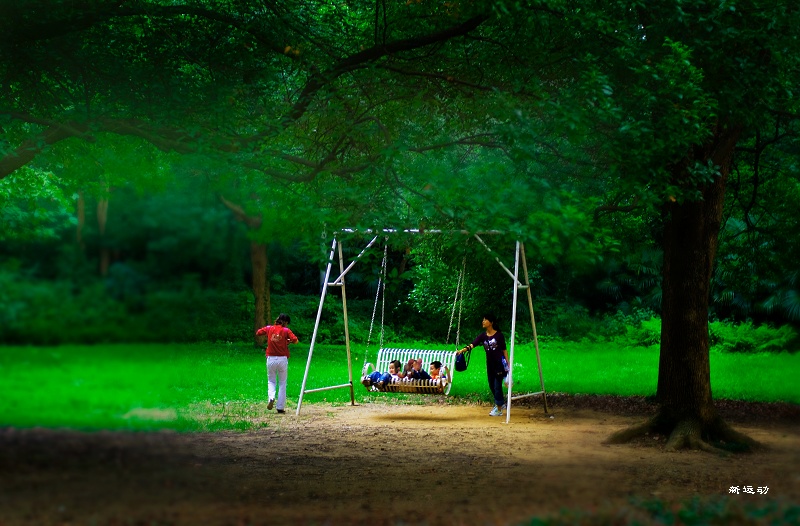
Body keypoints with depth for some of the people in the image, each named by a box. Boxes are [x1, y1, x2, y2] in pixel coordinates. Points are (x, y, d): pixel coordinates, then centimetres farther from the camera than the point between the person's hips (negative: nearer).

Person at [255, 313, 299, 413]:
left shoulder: (269, 328, 2)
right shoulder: (286, 330, -4)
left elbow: (258, 333, 13)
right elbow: (295, 340, -14)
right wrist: (288, 341, 7)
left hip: (271, 359, 2)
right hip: (282, 359, -2)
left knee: (271, 381, 18)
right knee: (282, 383, 10)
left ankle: (271, 397, -11)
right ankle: (280, 407, 8)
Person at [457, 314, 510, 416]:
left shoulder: (499, 335, -7)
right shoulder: (483, 336, 4)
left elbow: (504, 350, -2)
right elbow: (472, 345, -9)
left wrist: (508, 364, -6)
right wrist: (462, 350, -25)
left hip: (499, 363, -6)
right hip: (490, 364, 6)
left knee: (497, 385, -6)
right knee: (491, 385, 13)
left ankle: (499, 409, 3)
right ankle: (501, 403, 34)